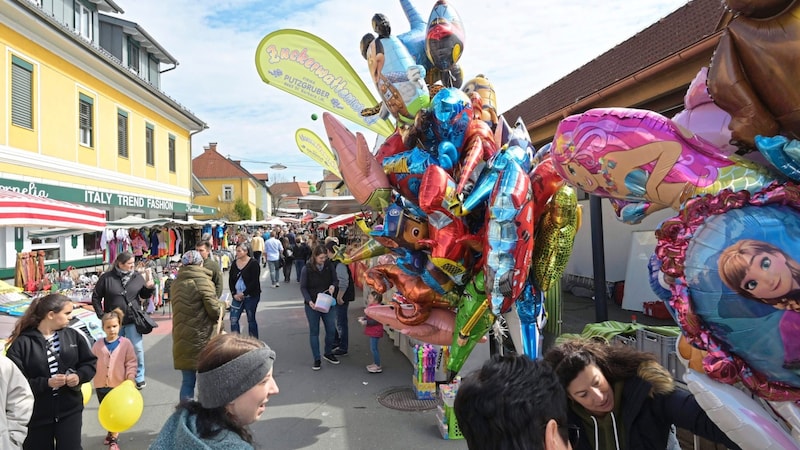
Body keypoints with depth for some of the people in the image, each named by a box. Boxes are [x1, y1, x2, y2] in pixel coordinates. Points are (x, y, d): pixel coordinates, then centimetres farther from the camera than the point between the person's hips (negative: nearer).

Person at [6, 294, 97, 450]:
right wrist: (46, 383, -23)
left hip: (70, 410, 2)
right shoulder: (22, 343, -12)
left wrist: (79, 376, -13)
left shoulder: (73, 335, -1)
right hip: (35, 414, -2)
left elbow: (90, 362, 7)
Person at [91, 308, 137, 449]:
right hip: (101, 384, 3)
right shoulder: (98, 344, 0)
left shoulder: (125, 343, -7)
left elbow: (131, 363, -6)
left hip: (119, 384, -3)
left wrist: (130, 378, -15)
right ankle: (111, 431, 39)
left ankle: (114, 438, 17)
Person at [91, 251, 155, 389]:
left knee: (137, 348, -4)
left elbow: (144, 295, 11)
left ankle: (139, 378, 11)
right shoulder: (106, 278, -5)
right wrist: (101, 315, -2)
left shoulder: (137, 277, 1)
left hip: (133, 320, 0)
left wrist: (149, 288, -10)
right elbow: (96, 297, 4)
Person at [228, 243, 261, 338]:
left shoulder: (253, 263, -10)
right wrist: (234, 294, -4)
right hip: (237, 297, 5)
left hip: (251, 296, -5)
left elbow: (254, 282, -15)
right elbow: (230, 280, 8)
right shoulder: (234, 263, 6)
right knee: (233, 319, -1)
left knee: (251, 320, 5)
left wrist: (243, 294, -15)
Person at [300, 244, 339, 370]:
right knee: (314, 331, 7)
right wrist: (309, 301, -21)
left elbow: (335, 280, 8)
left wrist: (333, 286, -16)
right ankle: (317, 359, 18)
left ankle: (328, 353, 32)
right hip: (312, 305, -3)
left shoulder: (329, 266, -5)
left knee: (331, 329, 8)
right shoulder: (307, 269, -12)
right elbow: (303, 287, -7)